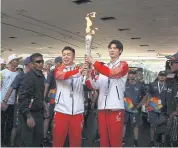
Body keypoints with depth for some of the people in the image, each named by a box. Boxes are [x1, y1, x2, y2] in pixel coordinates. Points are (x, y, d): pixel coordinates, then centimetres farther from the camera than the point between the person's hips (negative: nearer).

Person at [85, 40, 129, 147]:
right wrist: (88, 77, -10)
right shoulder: (104, 66, 18)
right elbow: (96, 85, 10)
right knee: (103, 139, 11)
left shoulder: (123, 65, 0)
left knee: (115, 140, -1)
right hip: (102, 107, 6)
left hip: (116, 107, -5)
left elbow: (112, 73, -21)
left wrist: (93, 62, -19)